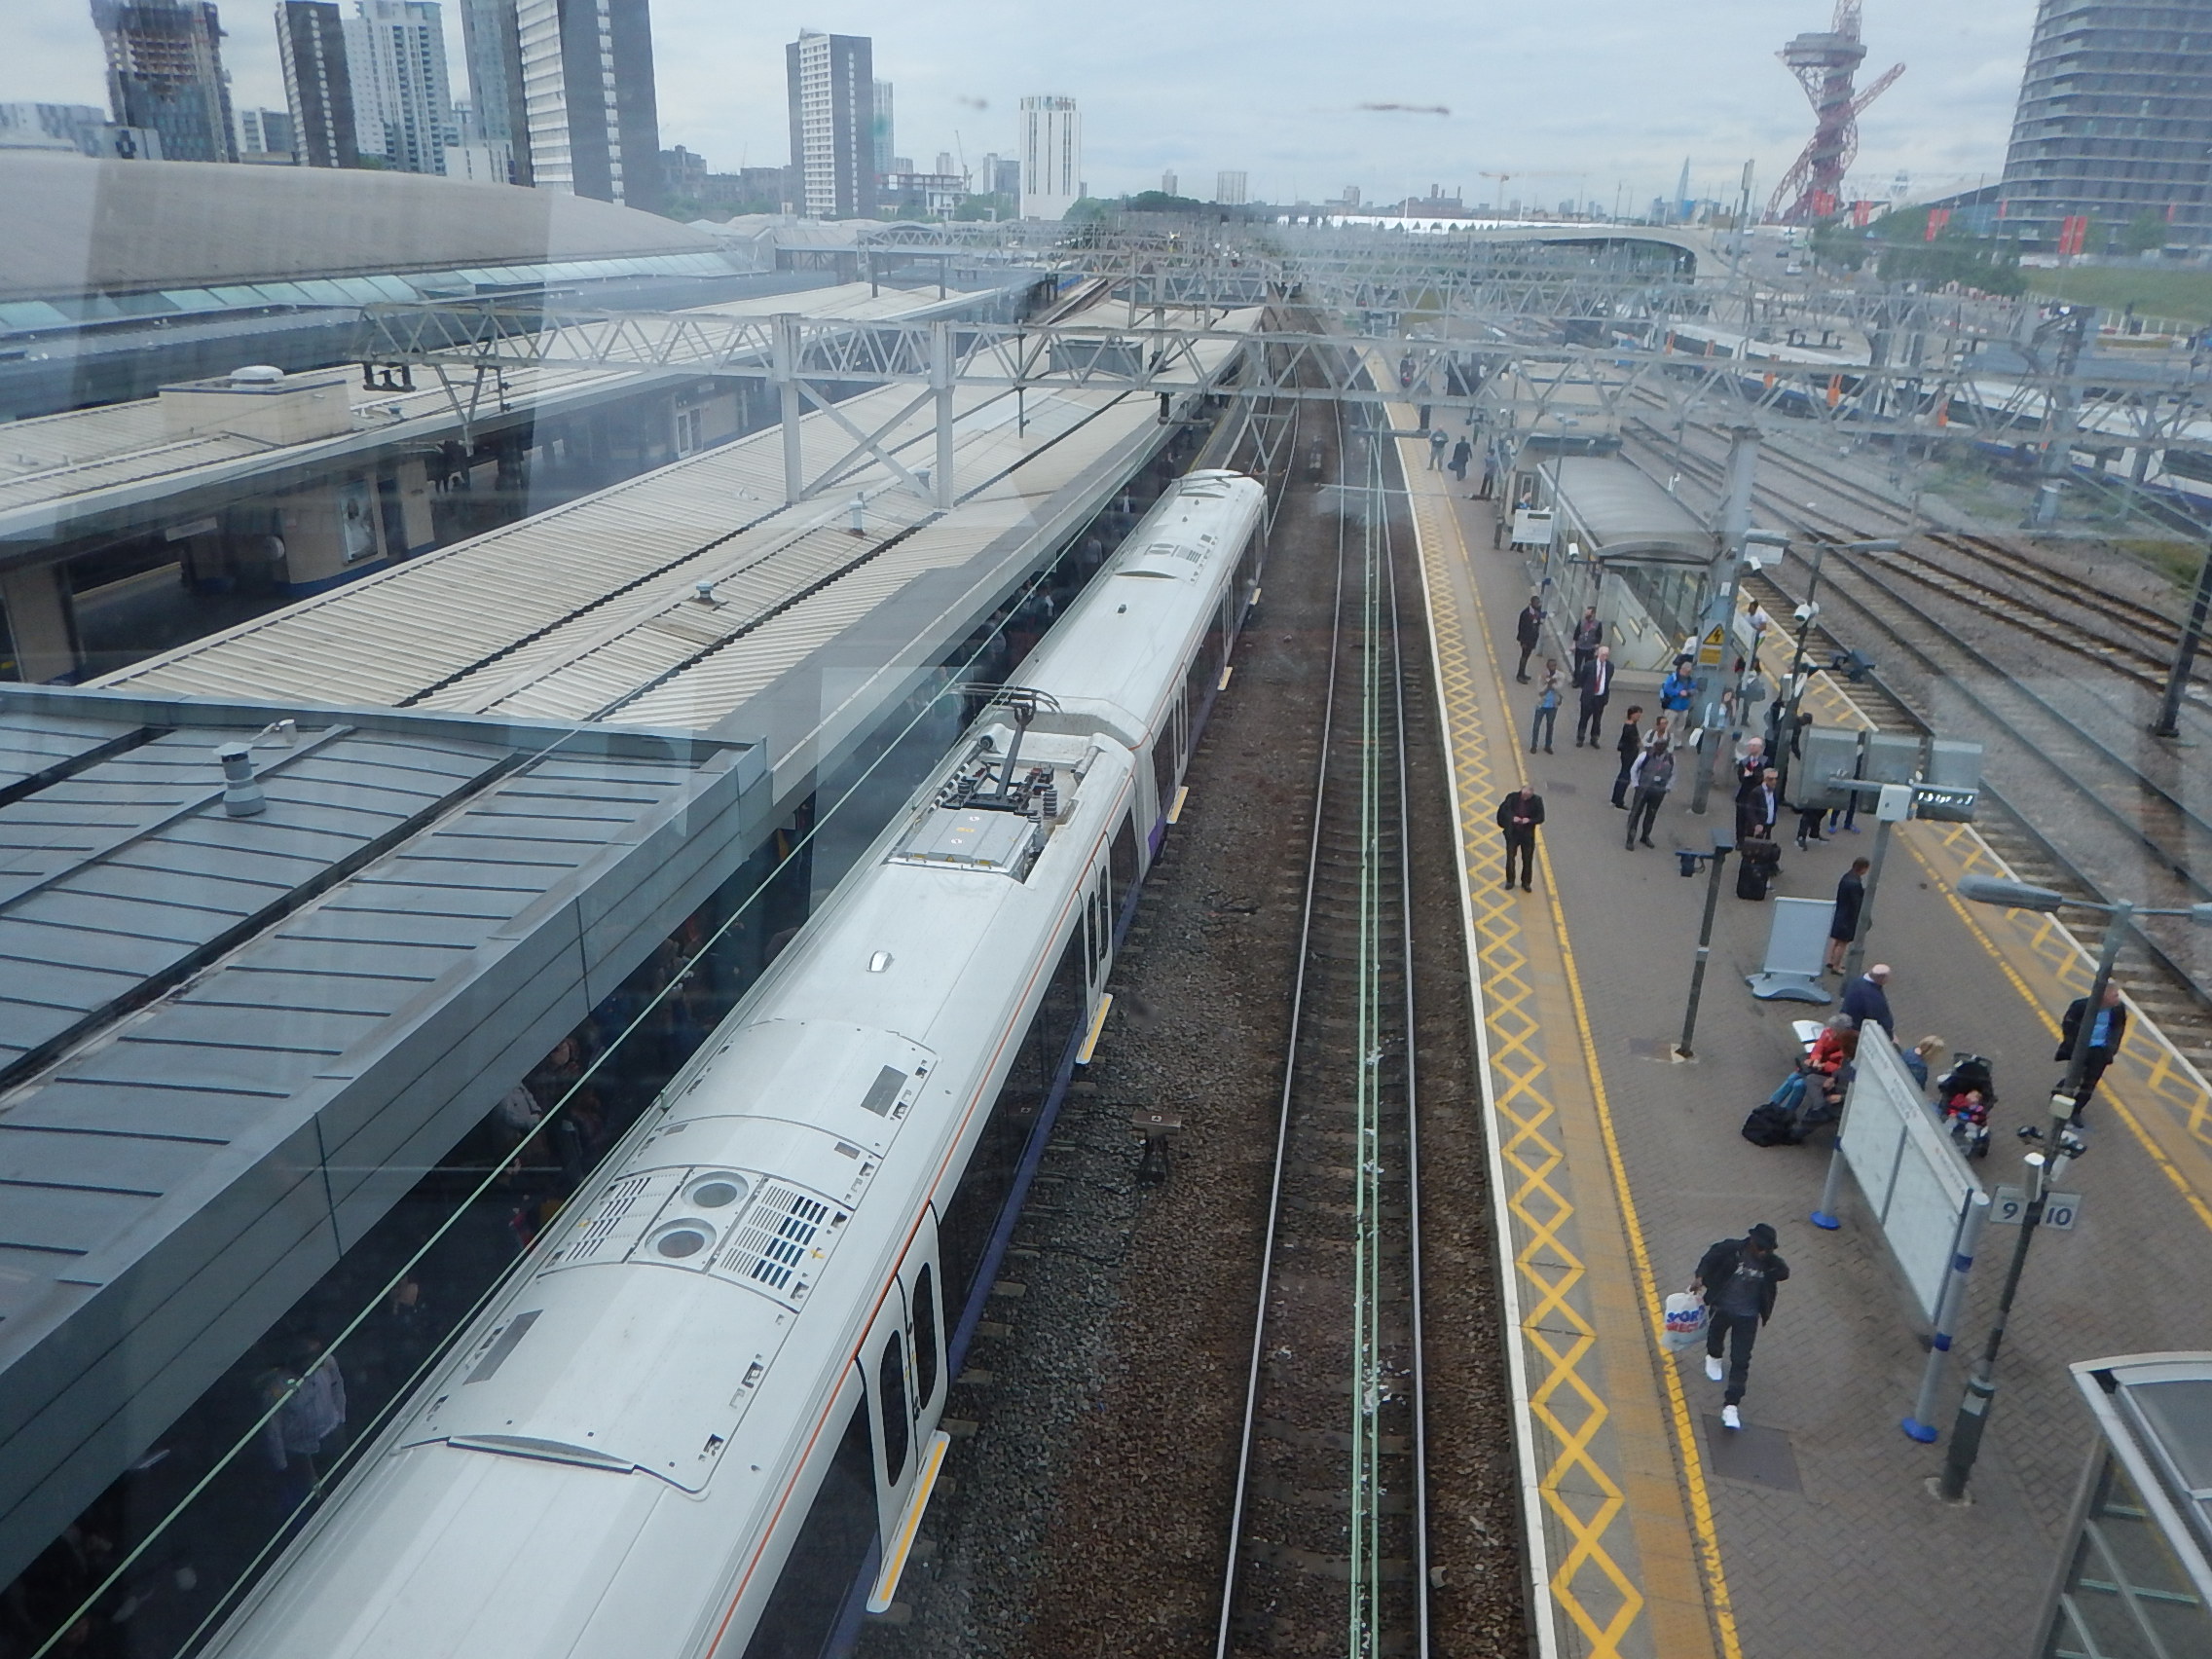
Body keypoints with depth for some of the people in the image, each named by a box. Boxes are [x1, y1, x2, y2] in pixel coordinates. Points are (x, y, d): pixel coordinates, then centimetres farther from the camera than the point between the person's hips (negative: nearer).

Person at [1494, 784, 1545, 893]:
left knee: (1527, 859, 8)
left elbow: (1541, 818, -7)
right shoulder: (1513, 797, -11)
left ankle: (1526, 883, 23)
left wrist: (1529, 820, -25)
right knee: (1510, 857, 7)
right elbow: (1504, 811, -3)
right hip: (1512, 833, 0)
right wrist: (1512, 818, -22)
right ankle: (1510, 881, 24)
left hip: (1528, 834, 0)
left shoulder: (1537, 800, -11)